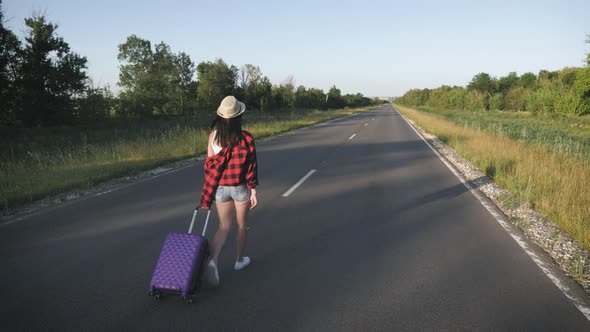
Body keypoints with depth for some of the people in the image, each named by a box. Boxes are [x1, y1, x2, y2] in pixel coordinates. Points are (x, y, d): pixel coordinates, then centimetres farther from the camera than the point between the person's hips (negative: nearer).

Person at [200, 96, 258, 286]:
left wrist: (209, 190, 6)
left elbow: (209, 164, -4)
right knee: (242, 225, 19)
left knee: (224, 227, 12)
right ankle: (240, 260, 34)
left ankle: (213, 261, -10)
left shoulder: (214, 135, -7)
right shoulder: (246, 138, -14)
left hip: (220, 188, 2)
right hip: (240, 188, -2)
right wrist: (253, 191, -3)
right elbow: (251, 167, -11)